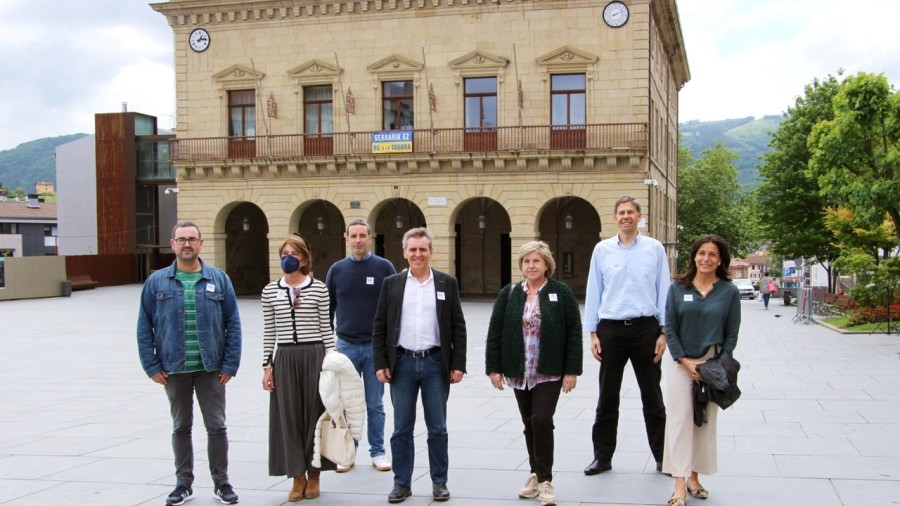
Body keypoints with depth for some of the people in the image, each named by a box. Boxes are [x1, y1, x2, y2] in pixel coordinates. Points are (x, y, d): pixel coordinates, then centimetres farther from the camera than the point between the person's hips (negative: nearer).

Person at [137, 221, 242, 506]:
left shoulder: (219, 279, 0)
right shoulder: (157, 282, 1)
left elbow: (233, 324, 0)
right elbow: (144, 327, 1)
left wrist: (230, 365, -5)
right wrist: (152, 366, -4)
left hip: (211, 369, -1)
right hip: (174, 370, 1)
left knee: (217, 426, 4)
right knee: (181, 428, 13)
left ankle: (221, 482, 18)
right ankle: (184, 483, 25)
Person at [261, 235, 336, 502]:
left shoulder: (319, 289, 0)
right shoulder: (270, 291, 5)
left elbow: (326, 329, 2)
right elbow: (269, 332, 8)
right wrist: (267, 365, 3)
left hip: (314, 356, -2)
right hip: (284, 358, 2)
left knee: (314, 414, 5)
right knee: (288, 417, 4)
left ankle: (313, 474, 19)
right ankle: (297, 476, 15)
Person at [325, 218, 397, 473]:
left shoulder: (384, 268, -1)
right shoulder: (337, 269, 5)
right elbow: (327, 309, 10)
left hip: (376, 346, -2)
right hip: (346, 346, 2)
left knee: (375, 404, 6)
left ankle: (378, 452, 17)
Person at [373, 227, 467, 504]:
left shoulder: (447, 283, 3)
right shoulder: (391, 283, 5)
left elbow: (458, 327, 2)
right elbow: (379, 327, 4)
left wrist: (458, 364, -4)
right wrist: (381, 364, -3)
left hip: (436, 364, 0)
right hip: (402, 364, 1)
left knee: (437, 428, 7)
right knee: (402, 429, 7)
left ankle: (439, 482, 18)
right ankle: (402, 483, 17)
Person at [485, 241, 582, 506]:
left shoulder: (561, 293, -3)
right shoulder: (508, 294, 5)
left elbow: (574, 333, -4)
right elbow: (495, 333, 4)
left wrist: (572, 370, -8)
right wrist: (494, 368, -1)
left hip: (549, 373, -3)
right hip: (519, 373, 3)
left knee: (542, 421, -11)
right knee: (530, 424, 10)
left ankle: (545, 479, 0)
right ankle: (536, 474, 23)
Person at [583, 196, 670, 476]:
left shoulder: (654, 248, 2)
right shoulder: (602, 250, 4)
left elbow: (664, 291, 3)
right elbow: (593, 292, 6)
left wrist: (663, 332, -2)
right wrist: (593, 333, 2)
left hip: (645, 328, -1)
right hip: (611, 329, 1)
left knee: (652, 396, 9)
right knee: (607, 397, 8)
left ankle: (662, 456, 20)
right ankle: (602, 456, 19)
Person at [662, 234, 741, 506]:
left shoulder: (730, 292, 0)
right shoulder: (678, 288, 0)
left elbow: (732, 333, 1)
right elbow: (669, 328, 0)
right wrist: (685, 361, -8)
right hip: (682, 363, -1)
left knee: (705, 421, 6)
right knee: (680, 418, -6)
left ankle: (694, 477, 19)